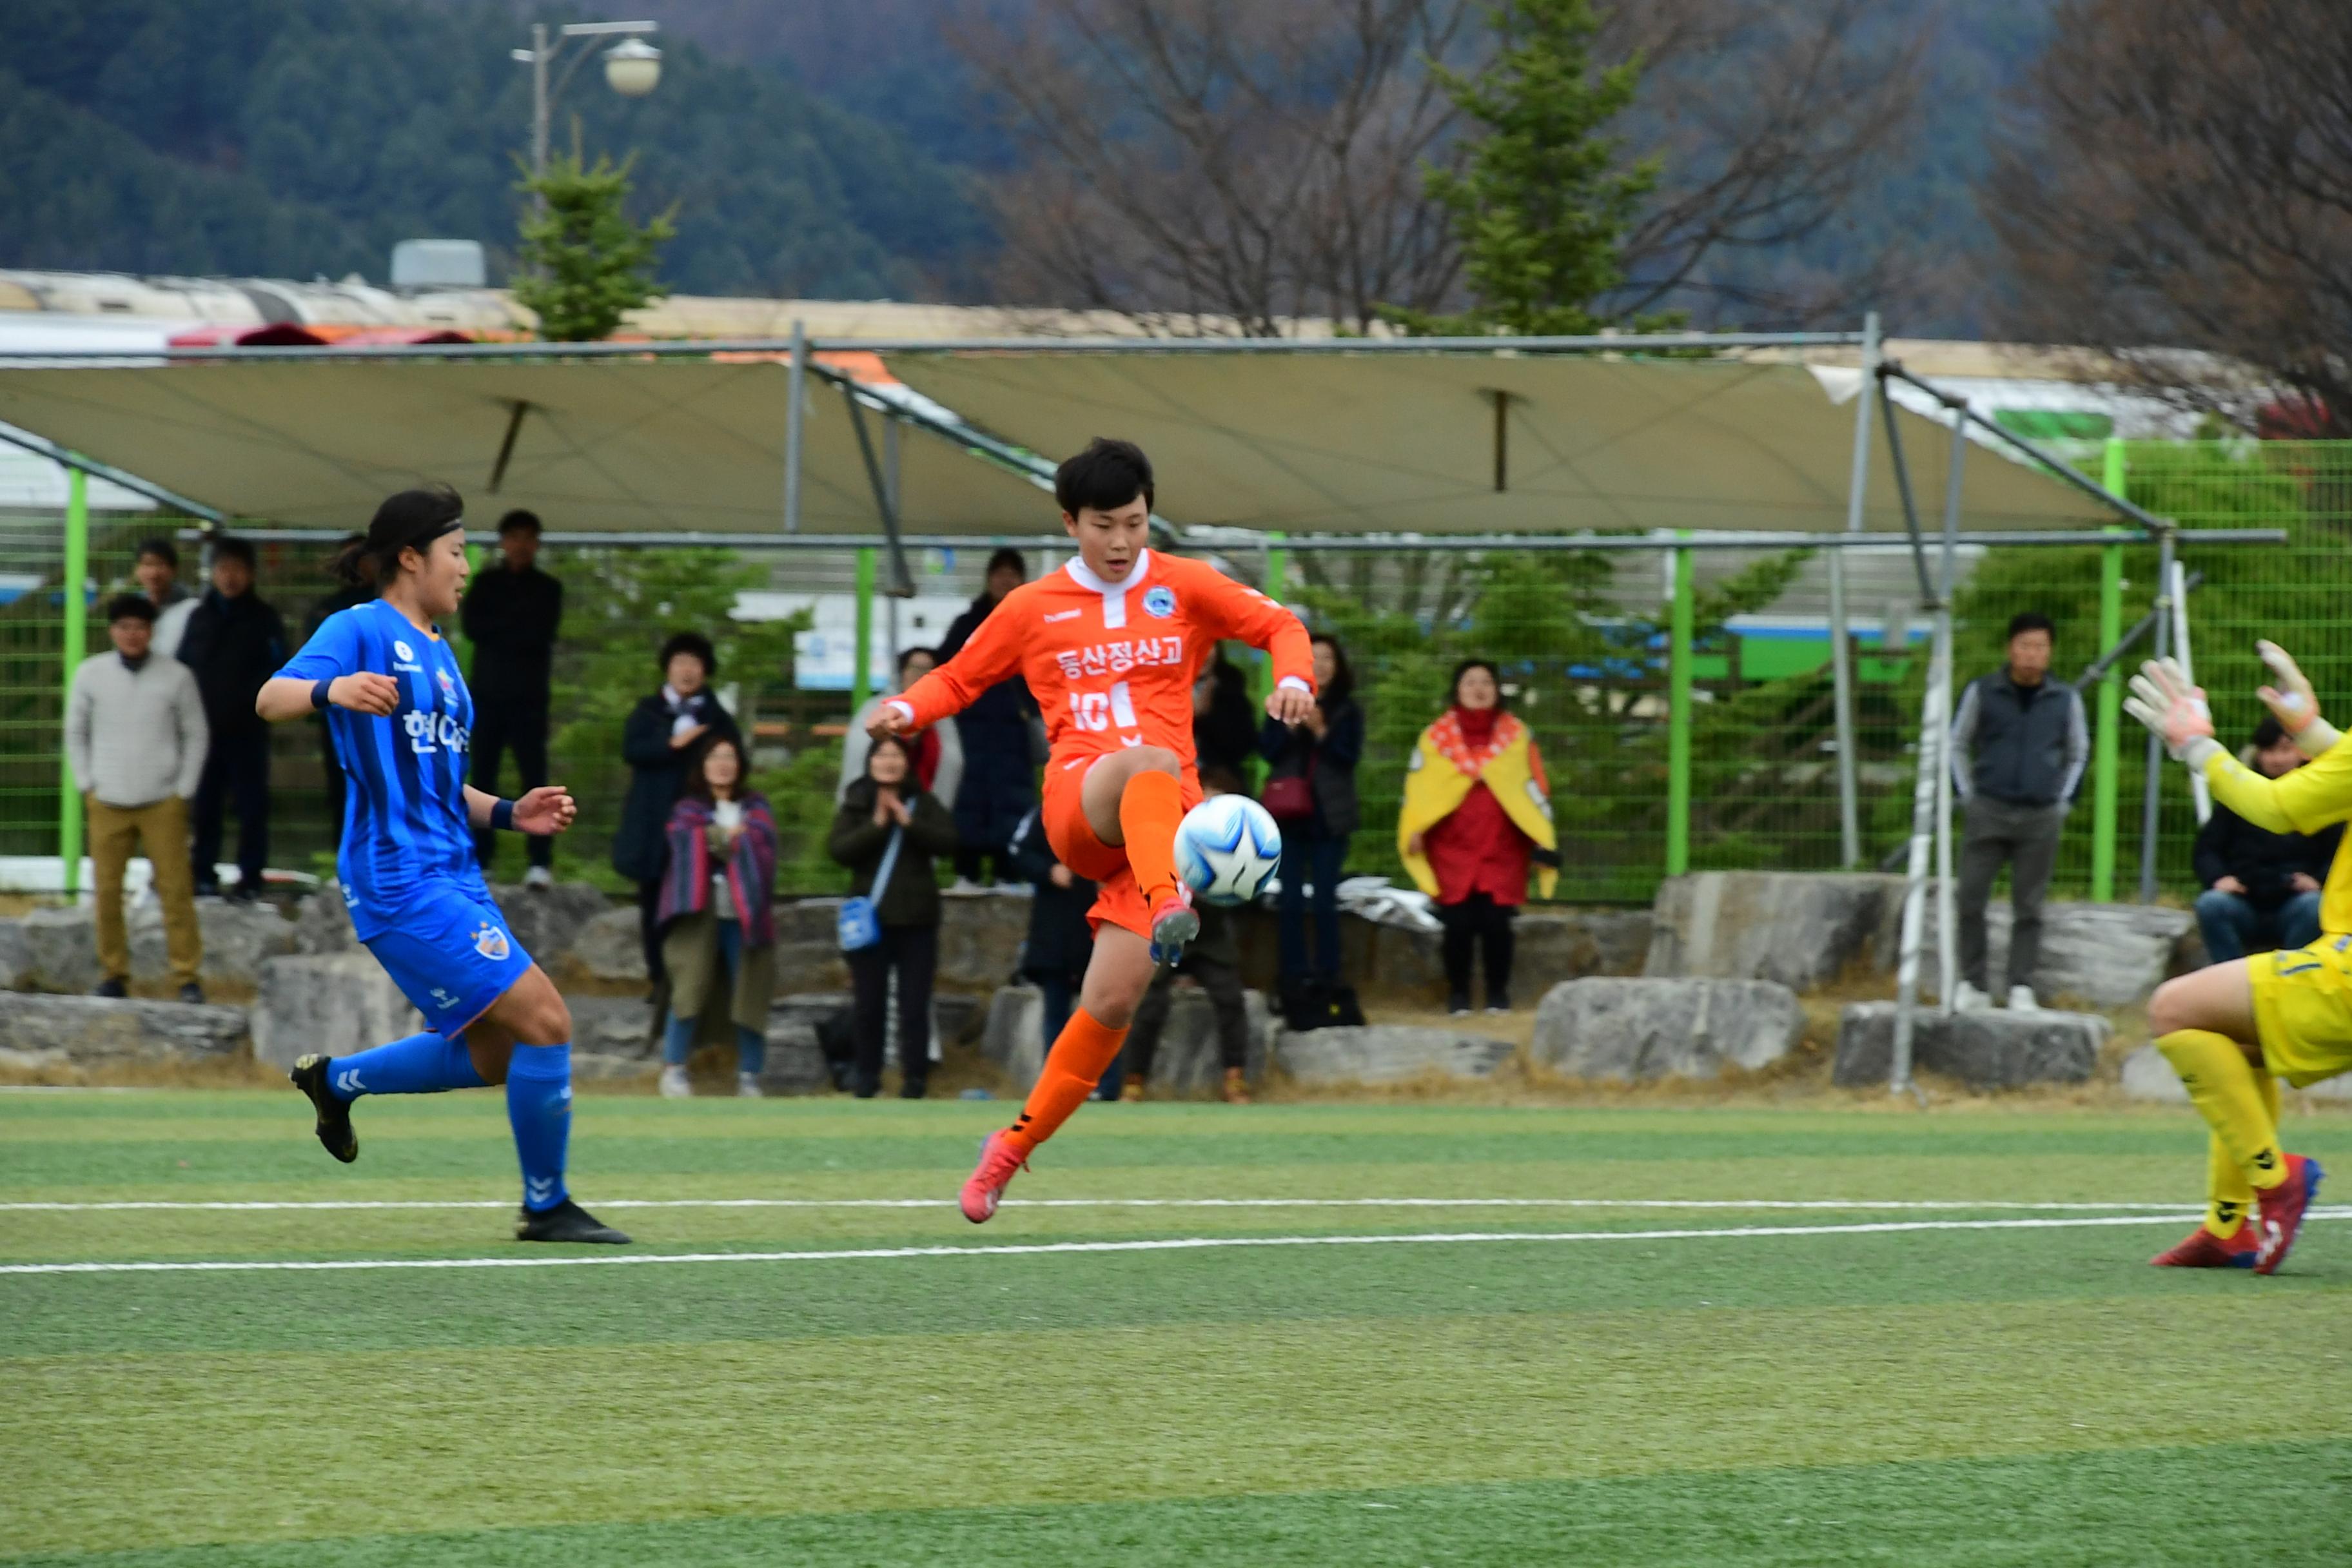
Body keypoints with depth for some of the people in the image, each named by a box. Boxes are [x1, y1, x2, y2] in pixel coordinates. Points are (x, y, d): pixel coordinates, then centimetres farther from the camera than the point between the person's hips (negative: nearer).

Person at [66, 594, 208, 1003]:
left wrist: (183, 790, -1)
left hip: (163, 802, -1)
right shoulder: (90, 675, 2)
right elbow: (75, 732, 10)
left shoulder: (176, 677, -2)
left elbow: (195, 735, 5)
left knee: (176, 888, -4)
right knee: (107, 891, 1)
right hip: (108, 802, 1)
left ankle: (188, 976, 2)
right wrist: (87, 785, 3)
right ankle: (114, 974, 10)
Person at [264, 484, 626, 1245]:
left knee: (491, 1056, 12)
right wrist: (332, 689, -41)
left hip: (453, 874, 9)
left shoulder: (439, 653, 20)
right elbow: (270, 699, -20)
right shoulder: (362, 629, -6)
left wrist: (508, 813, 11)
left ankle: (334, 1080, 29)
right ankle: (546, 1205, 0)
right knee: (545, 1019, -13)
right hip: (399, 881, -9)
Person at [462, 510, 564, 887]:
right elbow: (472, 627, -1)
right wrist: (517, 621, -6)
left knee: (534, 777, -10)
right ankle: (478, 858, 5)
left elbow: (540, 634, -5)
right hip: (488, 693, 2)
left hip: (528, 697, -2)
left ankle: (540, 861, -16)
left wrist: (498, 629, -6)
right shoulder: (485, 584, 13)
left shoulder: (547, 589, 9)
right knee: (483, 778, 1)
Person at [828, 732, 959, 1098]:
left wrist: (909, 822, -20)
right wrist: (876, 825, -20)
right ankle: (868, 1075, 14)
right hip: (870, 917, 0)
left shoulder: (923, 803, 4)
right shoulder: (856, 805, 4)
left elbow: (950, 841, -9)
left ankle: (914, 1078, 2)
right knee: (870, 1005, 5)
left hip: (916, 919, 0)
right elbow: (837, 849, -10)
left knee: (914, 1006, -2)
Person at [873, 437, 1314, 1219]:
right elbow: (959, 678, 20)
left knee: (1114, 999, -12)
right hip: (1075, 802, -1)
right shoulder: (1032, 609, 13)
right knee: (1149, 762, -39)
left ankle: (1014, 1146, 3)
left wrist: (1294, 679, -8)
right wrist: (907, 708, 0)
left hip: (1163, 820, 1)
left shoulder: (1184, 587, 13)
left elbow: (1279, 625, 13)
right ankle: (1168, 911, -67)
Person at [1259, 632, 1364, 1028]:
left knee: (1325, 902, -5)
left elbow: (1350, 756, -4)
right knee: (1289, 902, -2)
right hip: (1289, 816, 2)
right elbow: (1267, 749, 1)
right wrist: (1291, 726, -14)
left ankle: (1327, 981, -3)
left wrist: (1321, 731, -17)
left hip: (1328, 817, -2)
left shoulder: (1346, 710, 6)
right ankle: (1293, 979, 1)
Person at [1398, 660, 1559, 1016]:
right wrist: (1415, 830, -4)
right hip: (1452, 849, 0)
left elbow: (1536, 787, 11)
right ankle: (1458, 995, 5)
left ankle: (1498, 993, 6)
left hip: (1503, 849, 0)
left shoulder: (1517, 736, 10)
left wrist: (1541, 839, 5)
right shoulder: (1436, 737, 9)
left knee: (1497, 923, -6)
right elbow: (1417, 787, 8)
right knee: (1458, 925, -5)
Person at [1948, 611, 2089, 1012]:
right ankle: (1973, 985, 4)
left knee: (2029, 907, 1)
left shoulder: (2065, 700, 4)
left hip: (2041, 817, 0)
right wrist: (1967, 795, 5)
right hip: (1988, 811, 0)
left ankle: (2021, 989, 4)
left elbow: (2078, 753, 18)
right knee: (1970, 899, -5)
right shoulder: (1982, 693, 1)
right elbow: (1958, 745, 12)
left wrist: (2062, 802, 10)